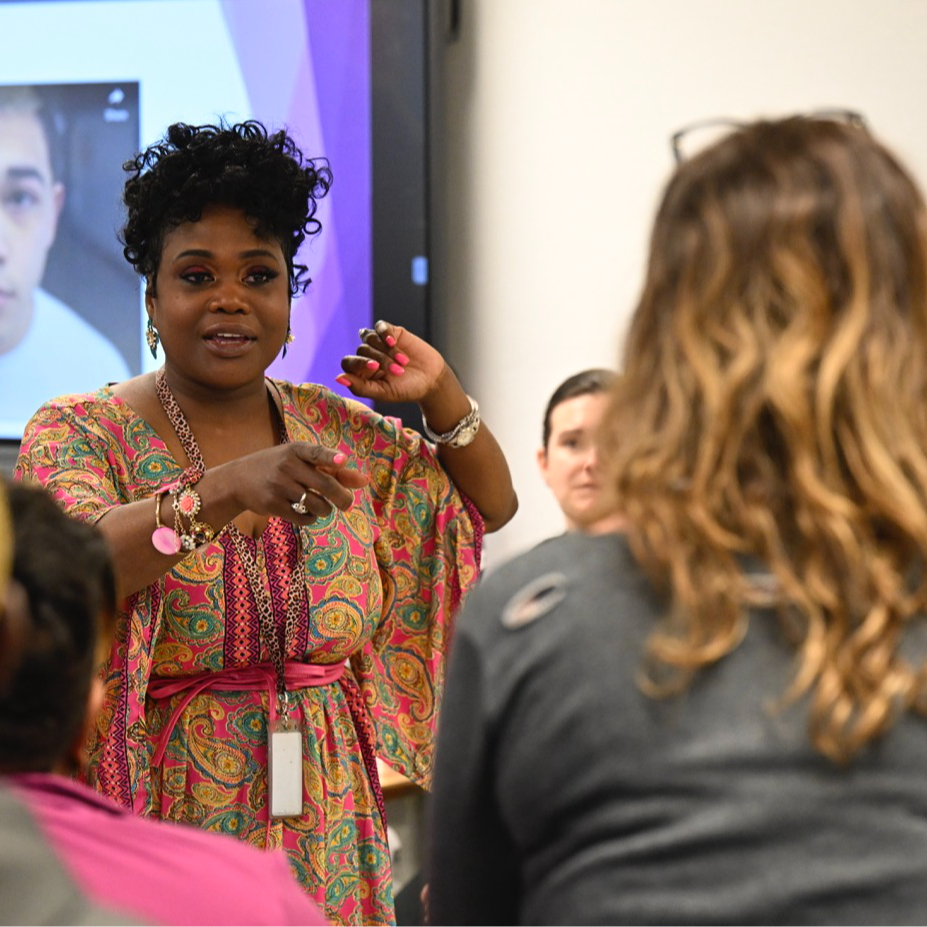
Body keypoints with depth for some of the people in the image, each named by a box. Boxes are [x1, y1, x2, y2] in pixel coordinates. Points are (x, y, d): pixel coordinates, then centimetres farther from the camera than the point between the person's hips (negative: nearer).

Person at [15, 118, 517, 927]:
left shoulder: (334, 428, 8)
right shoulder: (80, 433, -6)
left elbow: (492, 504, 19)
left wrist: (441, 394, 1)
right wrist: (228, 488, -41)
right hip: (168, 824, -4)